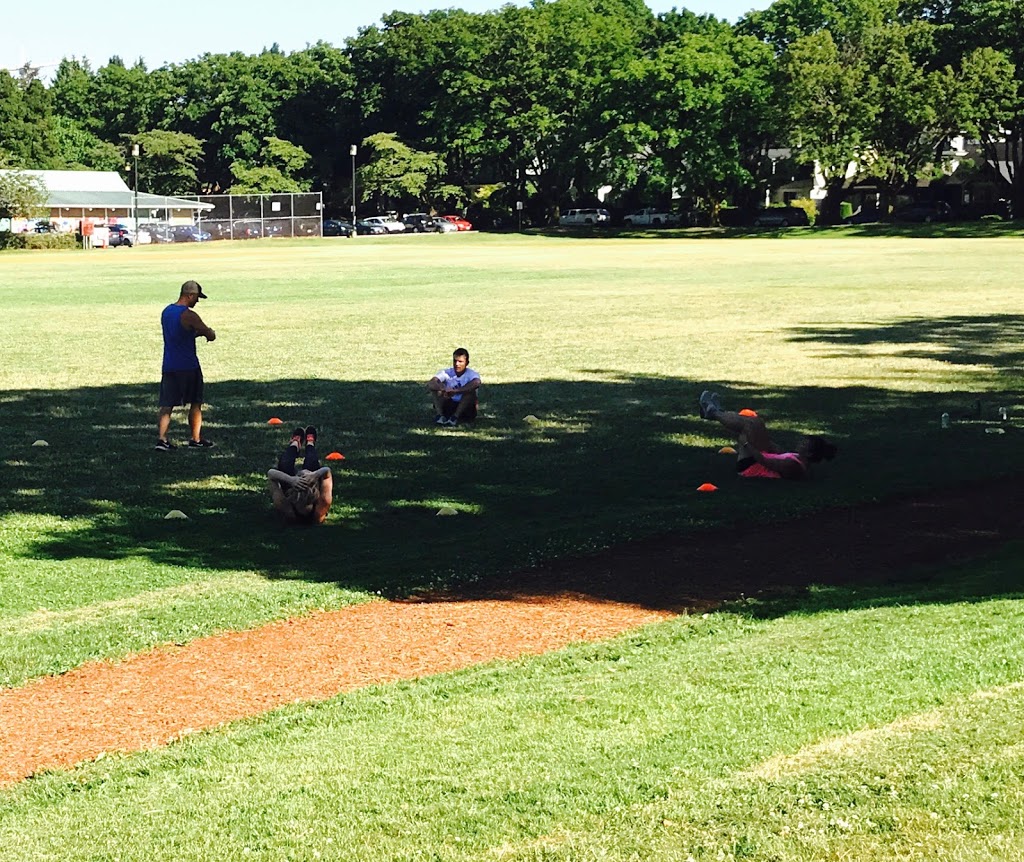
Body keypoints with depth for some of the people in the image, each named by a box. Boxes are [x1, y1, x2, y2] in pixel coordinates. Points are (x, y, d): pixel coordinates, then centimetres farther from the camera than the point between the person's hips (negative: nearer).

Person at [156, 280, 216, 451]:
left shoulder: (166, 312, 10)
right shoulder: (189, 315, -16)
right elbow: (211, 336, -11)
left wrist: (198, 332, 12)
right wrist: (210, 332, 12)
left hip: (169, 365, 6)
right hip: (188, 366, -6)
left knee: (166, 405, 3)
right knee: (195, 404, 10)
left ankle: (161, 438, -10)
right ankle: (196, 439, 17)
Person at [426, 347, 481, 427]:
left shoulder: (471, 374, -12)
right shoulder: (446, 373, -4)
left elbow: (476, 383, -39)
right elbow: (430, 384, -21)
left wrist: (455, 391, -49)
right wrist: (444, 389, -44)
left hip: (466, 410, -2)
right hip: (448, 407, 2)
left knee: (470, 391, -29)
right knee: (436, 386, -15)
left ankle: (455, 417, -33)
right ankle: (439, 415, -27)